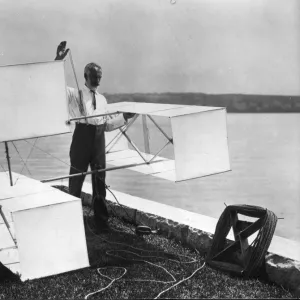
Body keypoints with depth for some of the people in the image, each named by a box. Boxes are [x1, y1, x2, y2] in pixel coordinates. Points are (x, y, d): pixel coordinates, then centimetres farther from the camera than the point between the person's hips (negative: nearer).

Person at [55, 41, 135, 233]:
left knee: (100, 180, 9)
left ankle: (102, 222, 19)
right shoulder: (75, 95, 1)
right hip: (82, 136, -4)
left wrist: (124, 117, 12)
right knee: (76, 180, 2)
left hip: (99, 138, 5)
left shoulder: (102, 99, 16)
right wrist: (59, 60, -22)